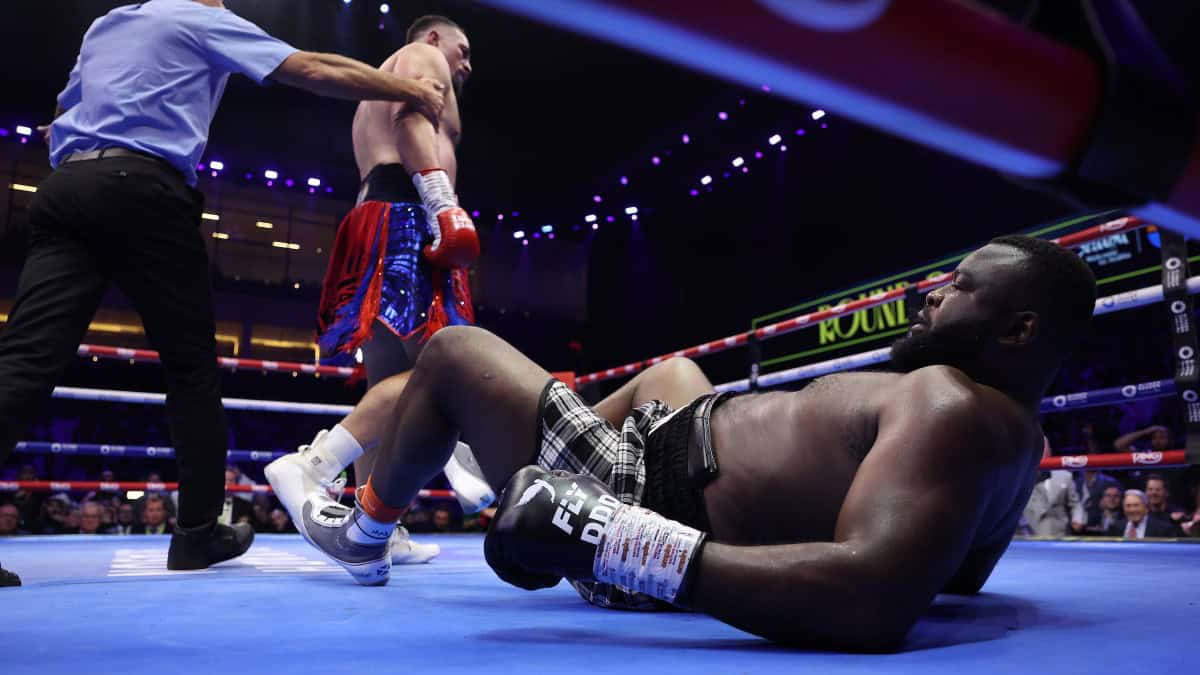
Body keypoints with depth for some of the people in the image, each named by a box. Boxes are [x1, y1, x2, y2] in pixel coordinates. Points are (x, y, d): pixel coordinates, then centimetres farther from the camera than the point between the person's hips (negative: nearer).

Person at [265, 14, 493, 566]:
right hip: (405, 218, -10)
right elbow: (412, 116, -11)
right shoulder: (422, 57, 12)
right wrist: (443, 203, -25)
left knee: (388, 387, 4)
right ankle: (310, 464, -30)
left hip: (376, 220, 10)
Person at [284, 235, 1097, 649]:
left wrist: (599, 538, -45)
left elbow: (874, 598, -45)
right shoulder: (1007, 425, 1)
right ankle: (522, 485, 43)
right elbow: (957, 570, 17)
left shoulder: (951, 407, -29)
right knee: (671, 367, 35)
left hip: (644, 512, -9)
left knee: (453, 351, 5)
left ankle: (363, 537, 30)